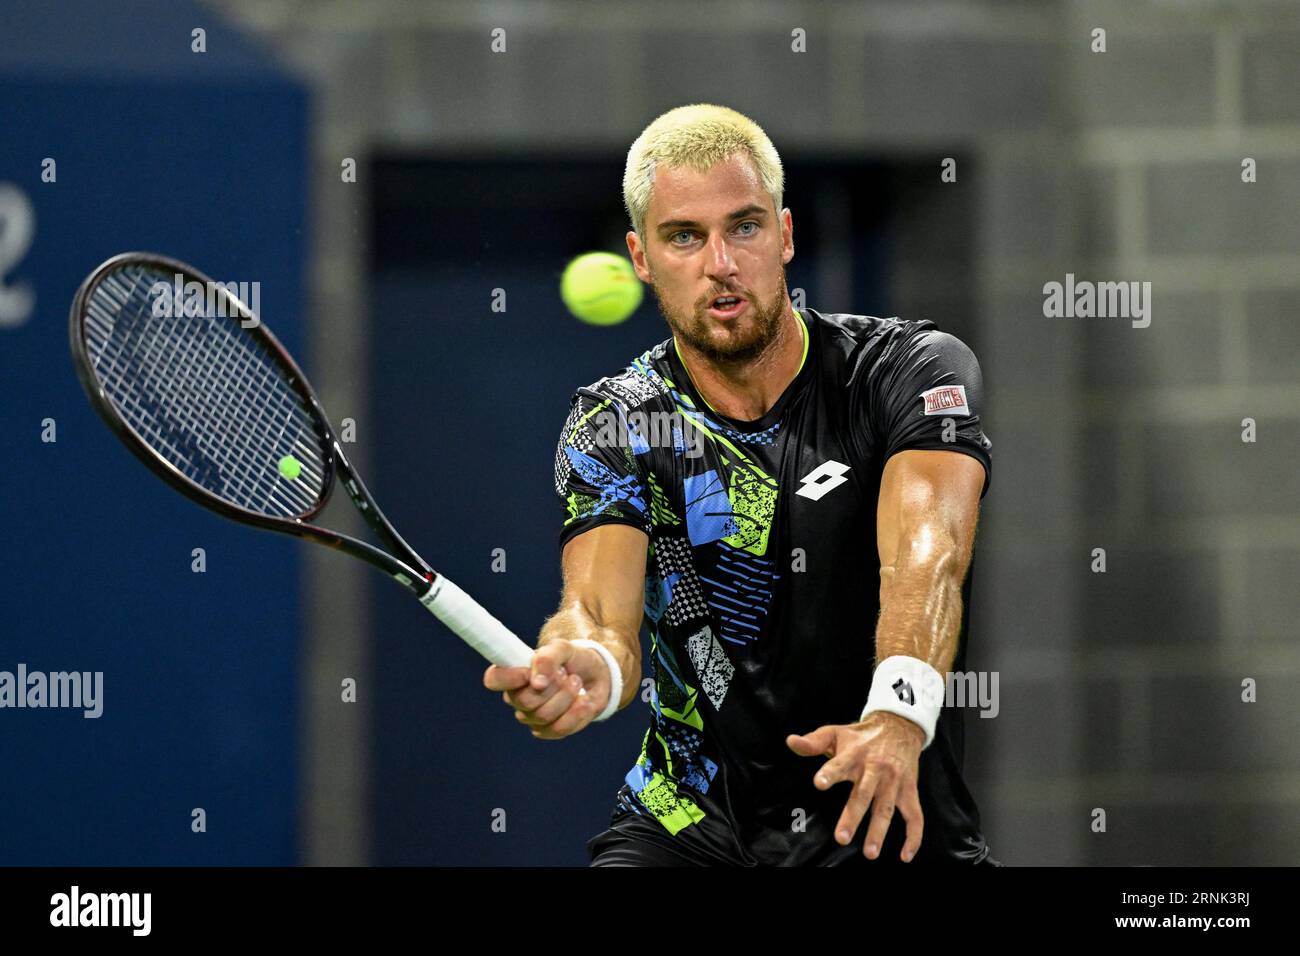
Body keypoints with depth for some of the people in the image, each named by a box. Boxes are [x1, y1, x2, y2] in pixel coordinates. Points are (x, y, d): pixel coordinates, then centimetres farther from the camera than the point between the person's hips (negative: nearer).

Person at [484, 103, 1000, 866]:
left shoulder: (912, 369, -5)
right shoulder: (615, 428, 0)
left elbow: (926, 552, -22)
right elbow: (599, 607, -16)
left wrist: (897, 718, -42)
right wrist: (583, 670, -41)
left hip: (892, 826, -1)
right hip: (689, 826, 1)